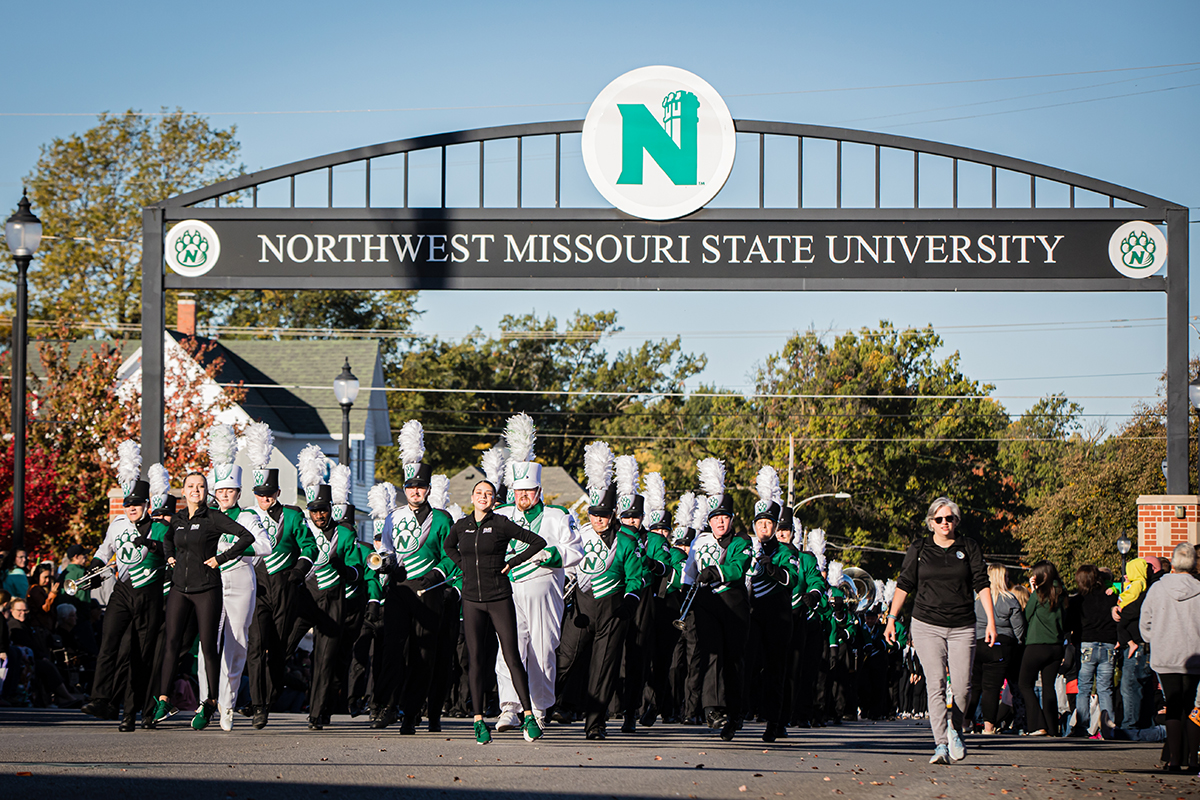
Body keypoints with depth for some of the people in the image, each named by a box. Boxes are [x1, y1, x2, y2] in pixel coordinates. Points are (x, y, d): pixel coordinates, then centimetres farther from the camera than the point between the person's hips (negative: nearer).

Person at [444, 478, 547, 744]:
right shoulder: (461, 526, 7)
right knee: (476, 659, -1)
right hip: (472, 600, 3)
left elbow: (538, 542, -1)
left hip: (500, 599, -3)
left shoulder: (502, 524, -4)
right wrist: (464, 565, 13)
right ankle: (478, 720, 2)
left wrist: (512, 563, -5)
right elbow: (448, 546, 29)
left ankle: (528, 716, -2)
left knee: (512, 657, -5)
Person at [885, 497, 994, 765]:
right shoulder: (918, 549, 6)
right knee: (936, 684, -13)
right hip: (927, 625, -1)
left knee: (962, 686, -6)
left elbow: (982, 584, 4)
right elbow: (904, 585, 9)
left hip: (962, 627, 1)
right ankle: (941, 745, -18)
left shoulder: (969, 547, 6)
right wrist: (891, 619, 4)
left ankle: (955, 730, 23)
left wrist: (991, 621, -3)